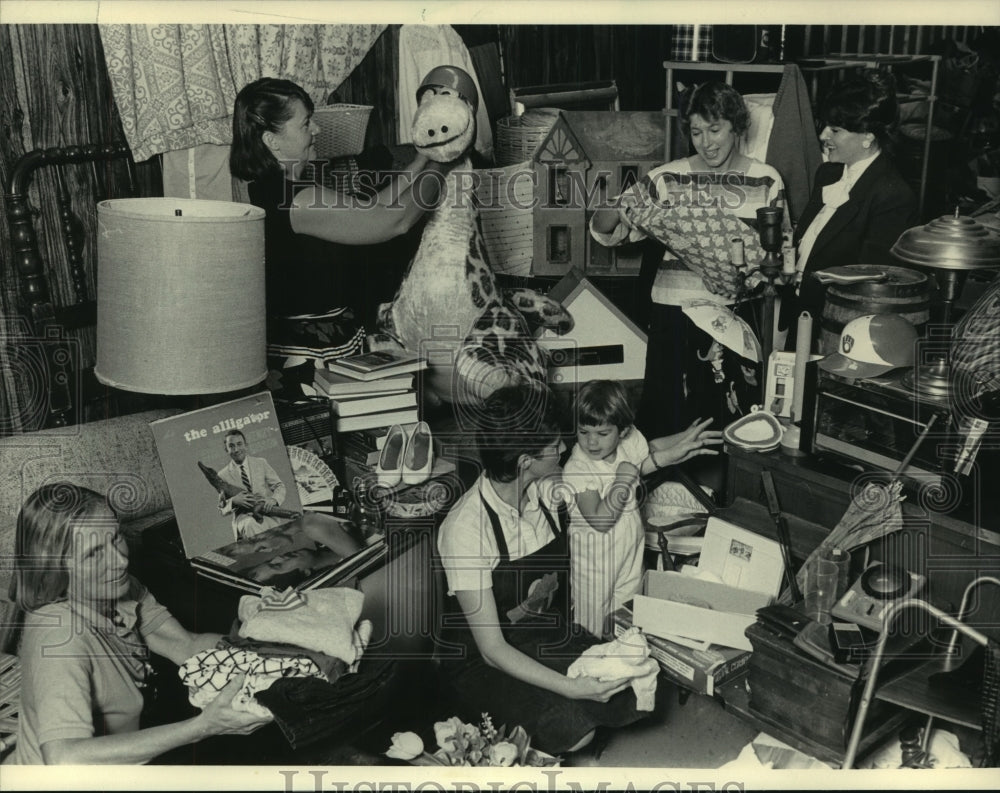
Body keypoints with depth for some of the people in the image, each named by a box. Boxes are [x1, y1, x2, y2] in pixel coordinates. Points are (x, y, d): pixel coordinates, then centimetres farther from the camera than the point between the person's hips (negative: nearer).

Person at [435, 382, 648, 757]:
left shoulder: (544, 490, -11)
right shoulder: (464, 529, -29)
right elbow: (491, 649, -27)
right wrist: (570, 688, -34)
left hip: (547, 639, 6)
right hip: (479, 660, -6)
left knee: (631, 701, -13)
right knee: (572, 730, -26)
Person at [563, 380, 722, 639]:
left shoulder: (629, 441, -12)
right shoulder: (576, 469, -28)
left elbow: (652, 450, 11)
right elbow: (599, 521, -33)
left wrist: (682, 442, -5)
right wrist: (623, 481, -35)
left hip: (631, 549, 5)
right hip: (596, 557, -5)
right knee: (594, 622, 12)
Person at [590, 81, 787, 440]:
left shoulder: (766, 181, 5)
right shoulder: (667, 178, 4)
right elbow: (602, 230, 2)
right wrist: (620, 212, -19)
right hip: (675, 312, 0)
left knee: (736, 423, 4)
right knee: (671, 417, 4)